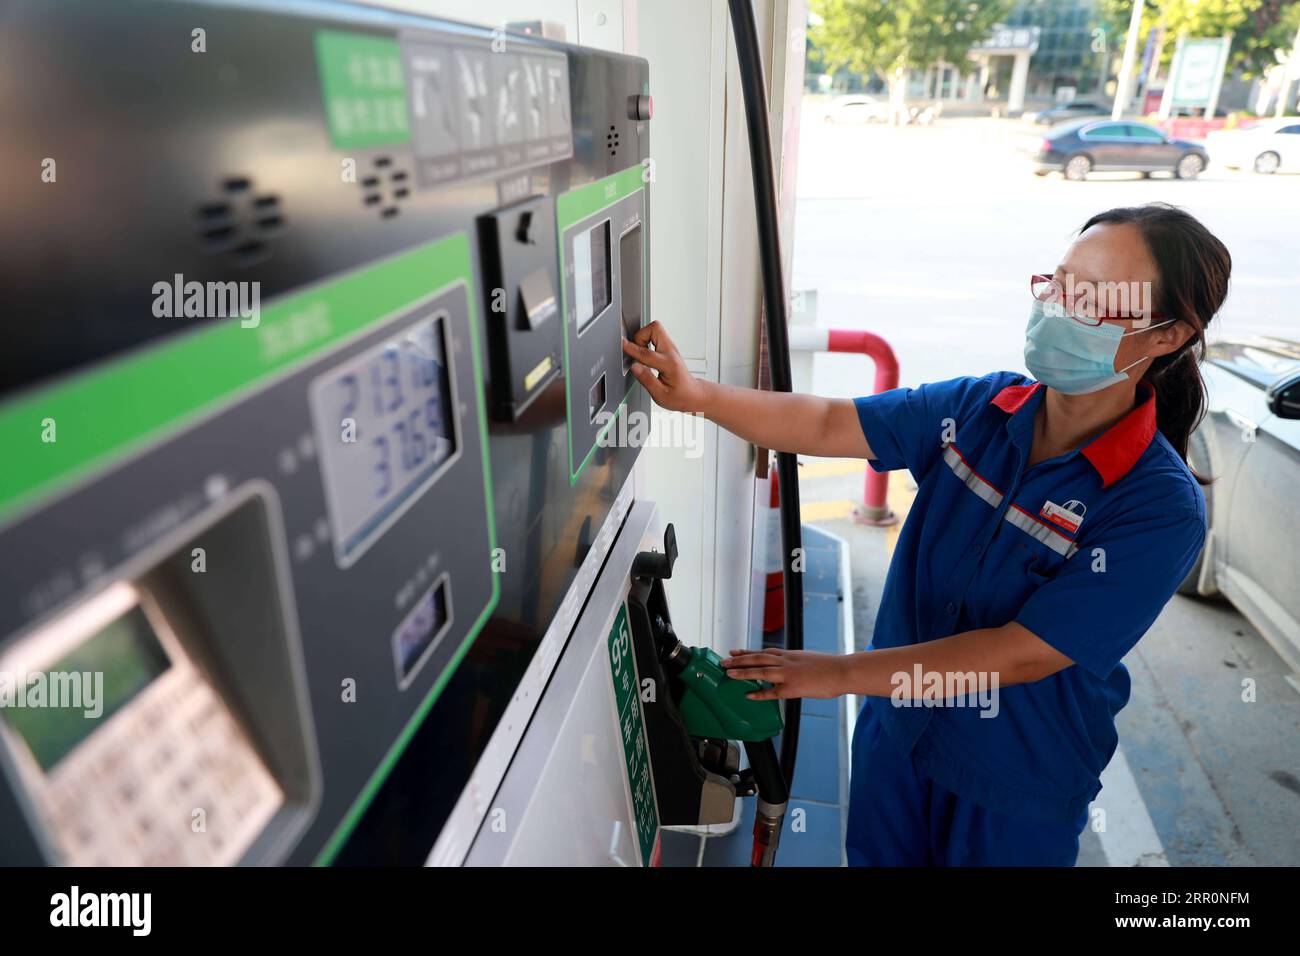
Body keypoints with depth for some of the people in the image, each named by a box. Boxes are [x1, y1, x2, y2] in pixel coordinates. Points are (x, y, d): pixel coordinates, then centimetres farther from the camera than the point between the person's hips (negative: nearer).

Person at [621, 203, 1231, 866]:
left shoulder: (1162, 508, -25)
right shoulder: (979, 407, -11)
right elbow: (827, 425, -10)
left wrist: (842, 672, -25)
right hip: (896, 731, 4)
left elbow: (1022, 655, -26)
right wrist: (697, 395, -24)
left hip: (1018, 790, -3)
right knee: (875, 855, 24)